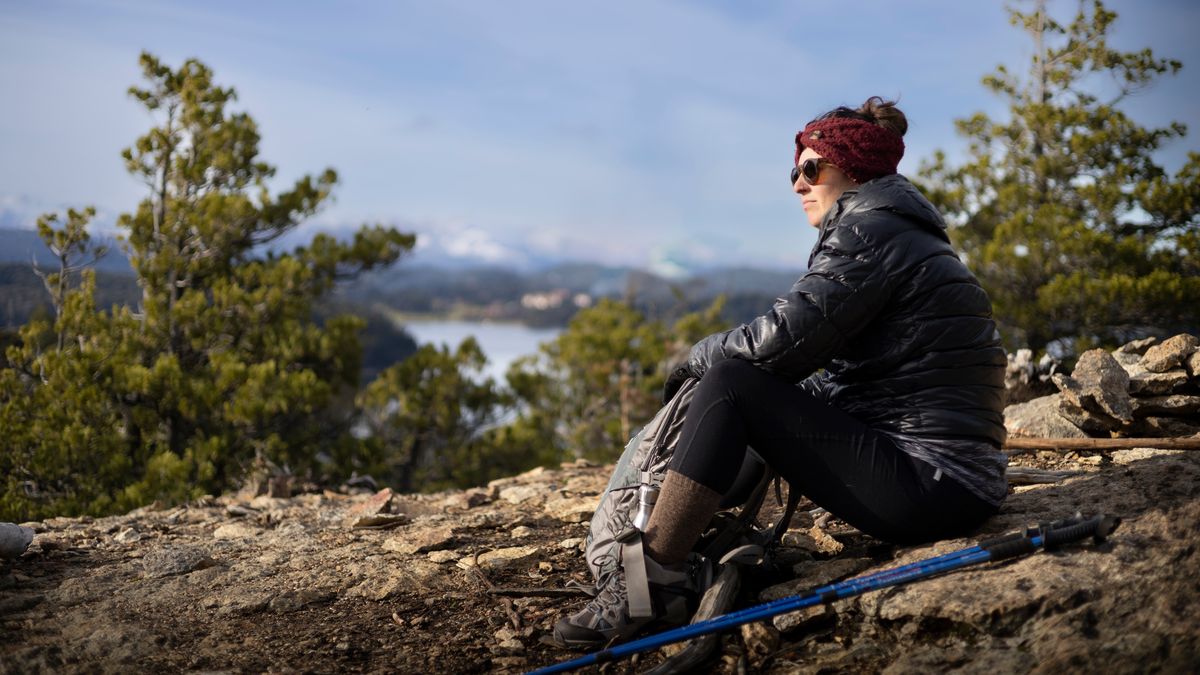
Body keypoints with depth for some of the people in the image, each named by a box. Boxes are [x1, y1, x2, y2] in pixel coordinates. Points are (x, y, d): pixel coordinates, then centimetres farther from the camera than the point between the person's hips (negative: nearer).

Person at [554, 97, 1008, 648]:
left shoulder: (869, 232, -11)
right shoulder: (898, 232, 21)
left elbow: (782, 338, -18)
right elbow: (840, 376, 19)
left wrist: (700, 357, 0)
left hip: (930, 487, -11)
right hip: (950, 481, 11)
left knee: (731, 384, -14)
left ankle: (645, 586, -15)